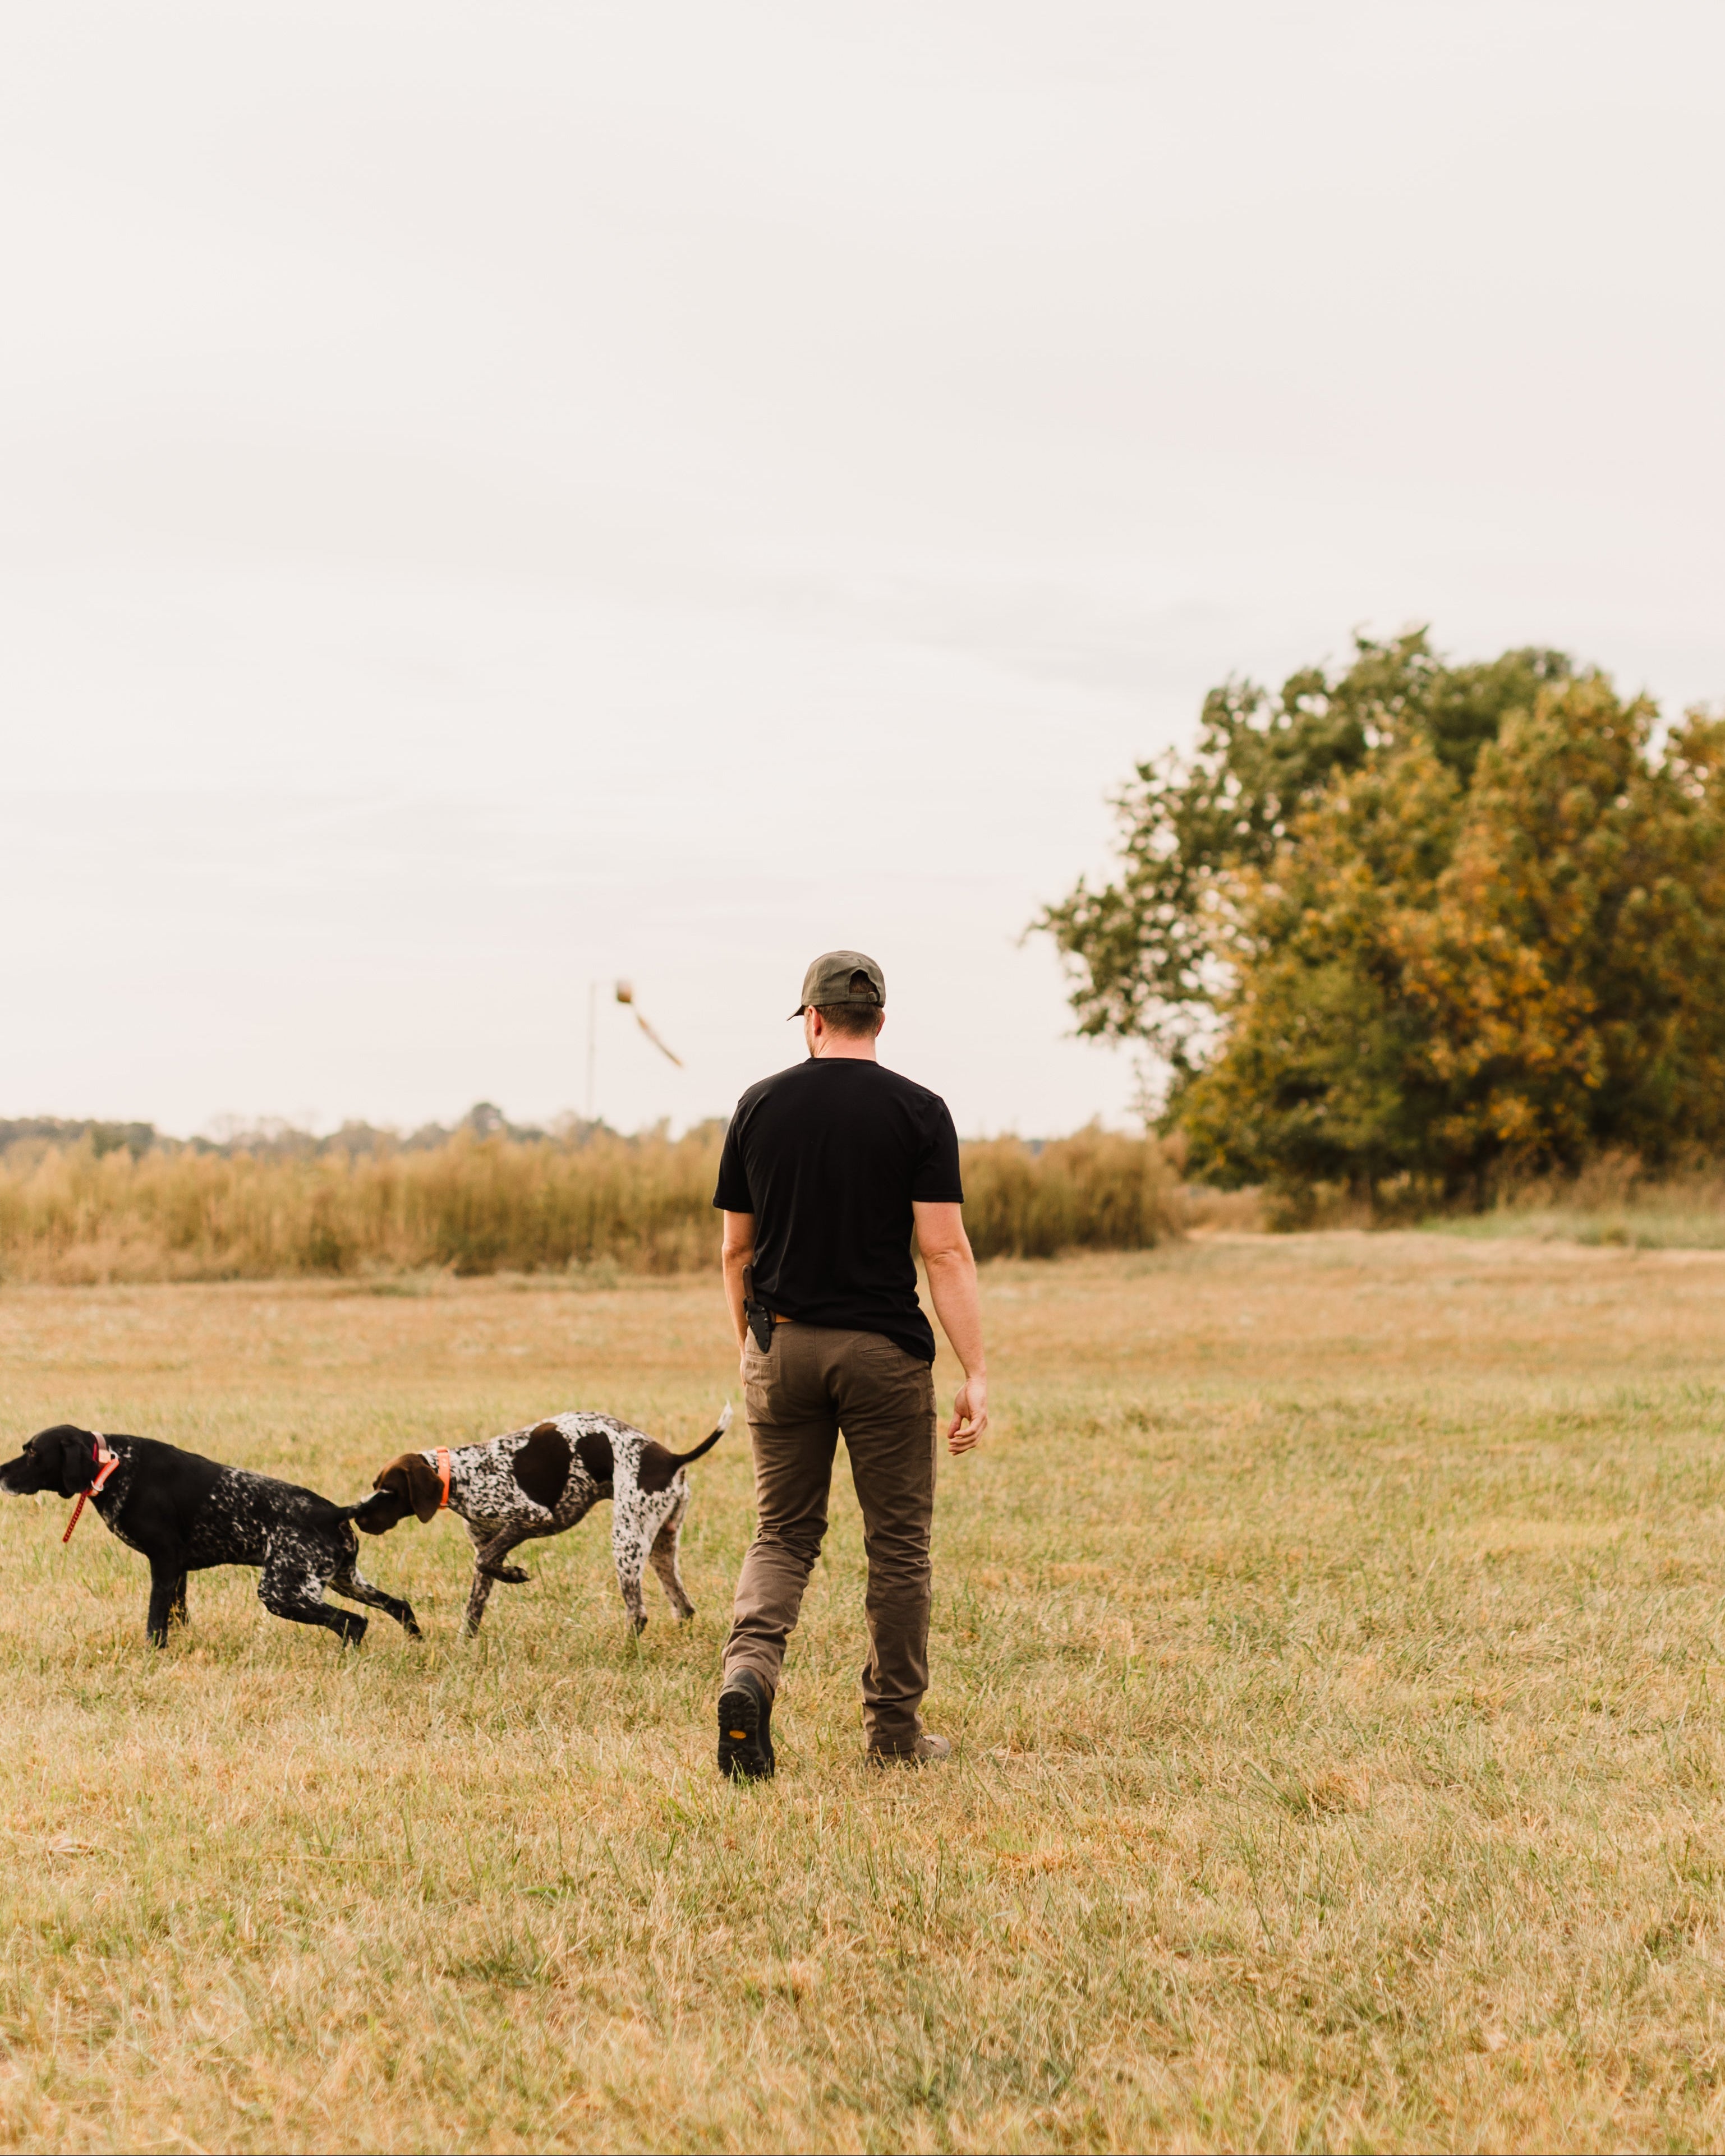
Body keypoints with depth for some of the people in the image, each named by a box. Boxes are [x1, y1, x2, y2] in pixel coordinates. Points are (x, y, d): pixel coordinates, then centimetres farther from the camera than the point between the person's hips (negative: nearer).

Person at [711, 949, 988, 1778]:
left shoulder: (760, 1106, 3)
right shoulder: (918, 1112, -5)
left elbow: (737, 1248, 8)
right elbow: (945, 1251, -11)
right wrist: (976, 1375, -11)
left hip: (781, 1345, 2)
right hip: (884, 1351, -2)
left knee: (784, 1532, 11)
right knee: (898, 1541, 9)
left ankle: (748, 1668, -15)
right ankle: (894, 1729, 14)